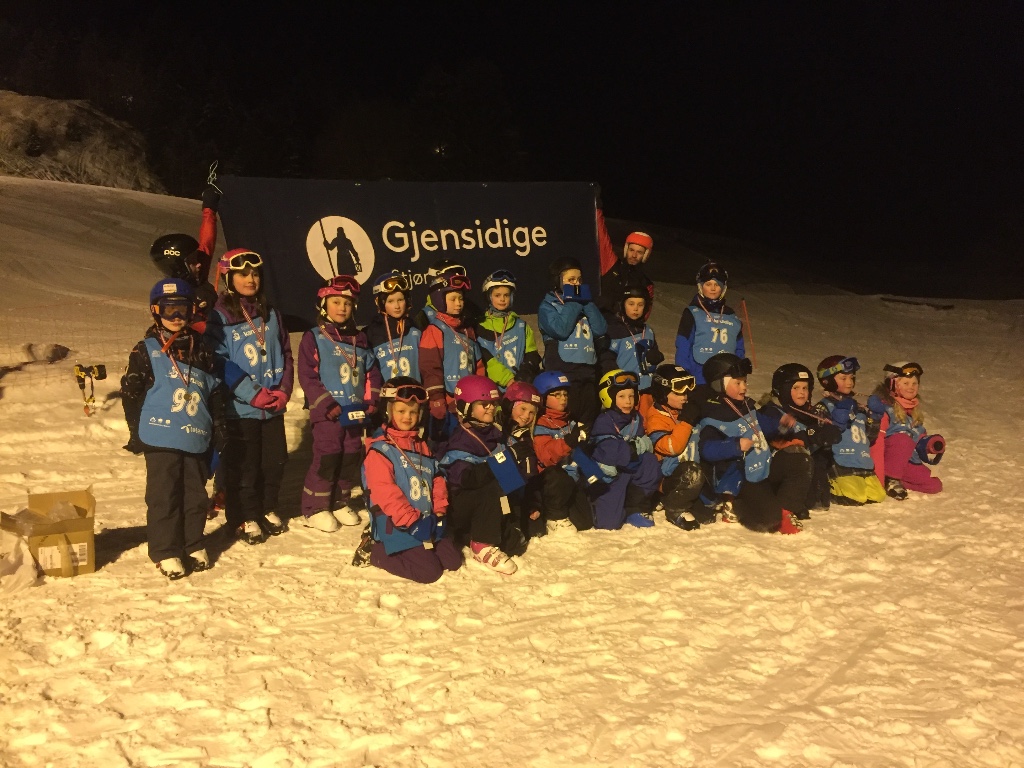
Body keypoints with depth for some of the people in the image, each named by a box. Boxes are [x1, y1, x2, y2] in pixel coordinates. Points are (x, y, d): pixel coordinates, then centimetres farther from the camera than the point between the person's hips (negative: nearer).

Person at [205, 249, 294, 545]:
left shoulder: (270, 314, 10)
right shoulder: (219, 318, -8)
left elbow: (285, 355, 11)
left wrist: (283, 390, -4)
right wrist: (254, 394, -17)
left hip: (273, 406, 5)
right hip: (239, 408, -5)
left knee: (275, 460, 12)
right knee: (243, 465, 5)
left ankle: (267, 509, 31)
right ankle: (244, 518, 21)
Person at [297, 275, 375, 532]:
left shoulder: (360, 340, 13)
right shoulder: (313, 338, -3)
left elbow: (370, 374, 15)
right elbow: (308, 378, -10)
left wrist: (370, 404, 1)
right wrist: (329, 406, -17)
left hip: (355, 413, 5)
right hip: (327, 414, -5)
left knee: (351, 458, 10)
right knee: (327, 458, -6)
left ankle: (340, 501, 25)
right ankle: (315, 508, 7)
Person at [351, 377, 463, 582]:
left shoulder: (422, 447, 13)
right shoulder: (380, 449, -13)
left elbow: (437, 481, 14)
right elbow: (384, 492, -20)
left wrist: (439, 513, 0)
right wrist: (411, 521, -21)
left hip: (427, 522, 8)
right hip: (396, 526, -8)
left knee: (453, 561, 8)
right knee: (429, 571, -13)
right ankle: (376, 552, 3)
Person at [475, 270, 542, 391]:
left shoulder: (521, 325, 15)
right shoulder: (481, 327, 3)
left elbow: (532, 356, 9)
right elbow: (486, 361, -7)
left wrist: (523, 377, -9)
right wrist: (508, 380, -17)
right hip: (495, 388, -3)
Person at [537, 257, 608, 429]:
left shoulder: (585, 304, 20)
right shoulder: (548, 306, 4)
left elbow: (601, 329, 3)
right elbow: (561, 329, -17)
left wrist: (586, 302, -1)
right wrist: (573, 303, -6)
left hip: (588, 369, 6)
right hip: (562, 372, -5)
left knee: (589, 418, 8)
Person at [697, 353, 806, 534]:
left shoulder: (746, 405, 11)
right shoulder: (713, 416, -17)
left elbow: (760, 424, 31)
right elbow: (707, 449, -28)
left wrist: (779, 423, 13)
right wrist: (737, 446, -37)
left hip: (764, 467, 9)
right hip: (739, 480, -9)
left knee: (801, 462, 4)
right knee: (768, 518, -24)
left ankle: (783, 510, 3)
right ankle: (734, 507, 4)